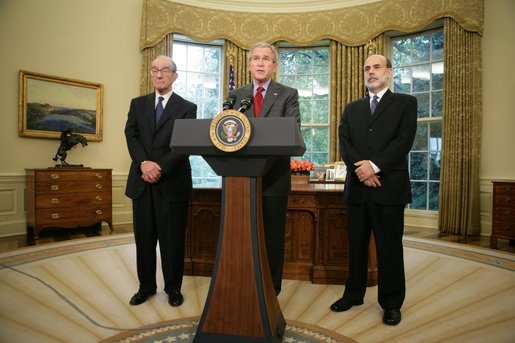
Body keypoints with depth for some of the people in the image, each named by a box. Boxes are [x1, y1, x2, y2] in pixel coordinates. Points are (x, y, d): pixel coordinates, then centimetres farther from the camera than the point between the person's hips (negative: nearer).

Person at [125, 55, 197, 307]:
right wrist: (144, 163, -16)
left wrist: (161, 168, -18)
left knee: (173, 238, 5)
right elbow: (131, 136, 2)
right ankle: (146, 286, 27)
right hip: (142, 181, 3)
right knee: (144, 237, 11)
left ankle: (173, 288, 22)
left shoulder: (187, 107, 3)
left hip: (172, 182, -3)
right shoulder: (138, 104, 14)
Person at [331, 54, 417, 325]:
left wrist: (375, 165, -17)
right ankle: (353, 294, 26)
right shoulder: (351, 109, 17)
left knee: (389, 247, 5)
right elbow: (344, 143, 3)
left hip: (389, 186, -3)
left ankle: (391, 303, 20)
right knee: (356, 246, 12)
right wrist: (361, 169, -13)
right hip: (357, 187, 3)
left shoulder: (405, 103, 7)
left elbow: (404, 140, -7)